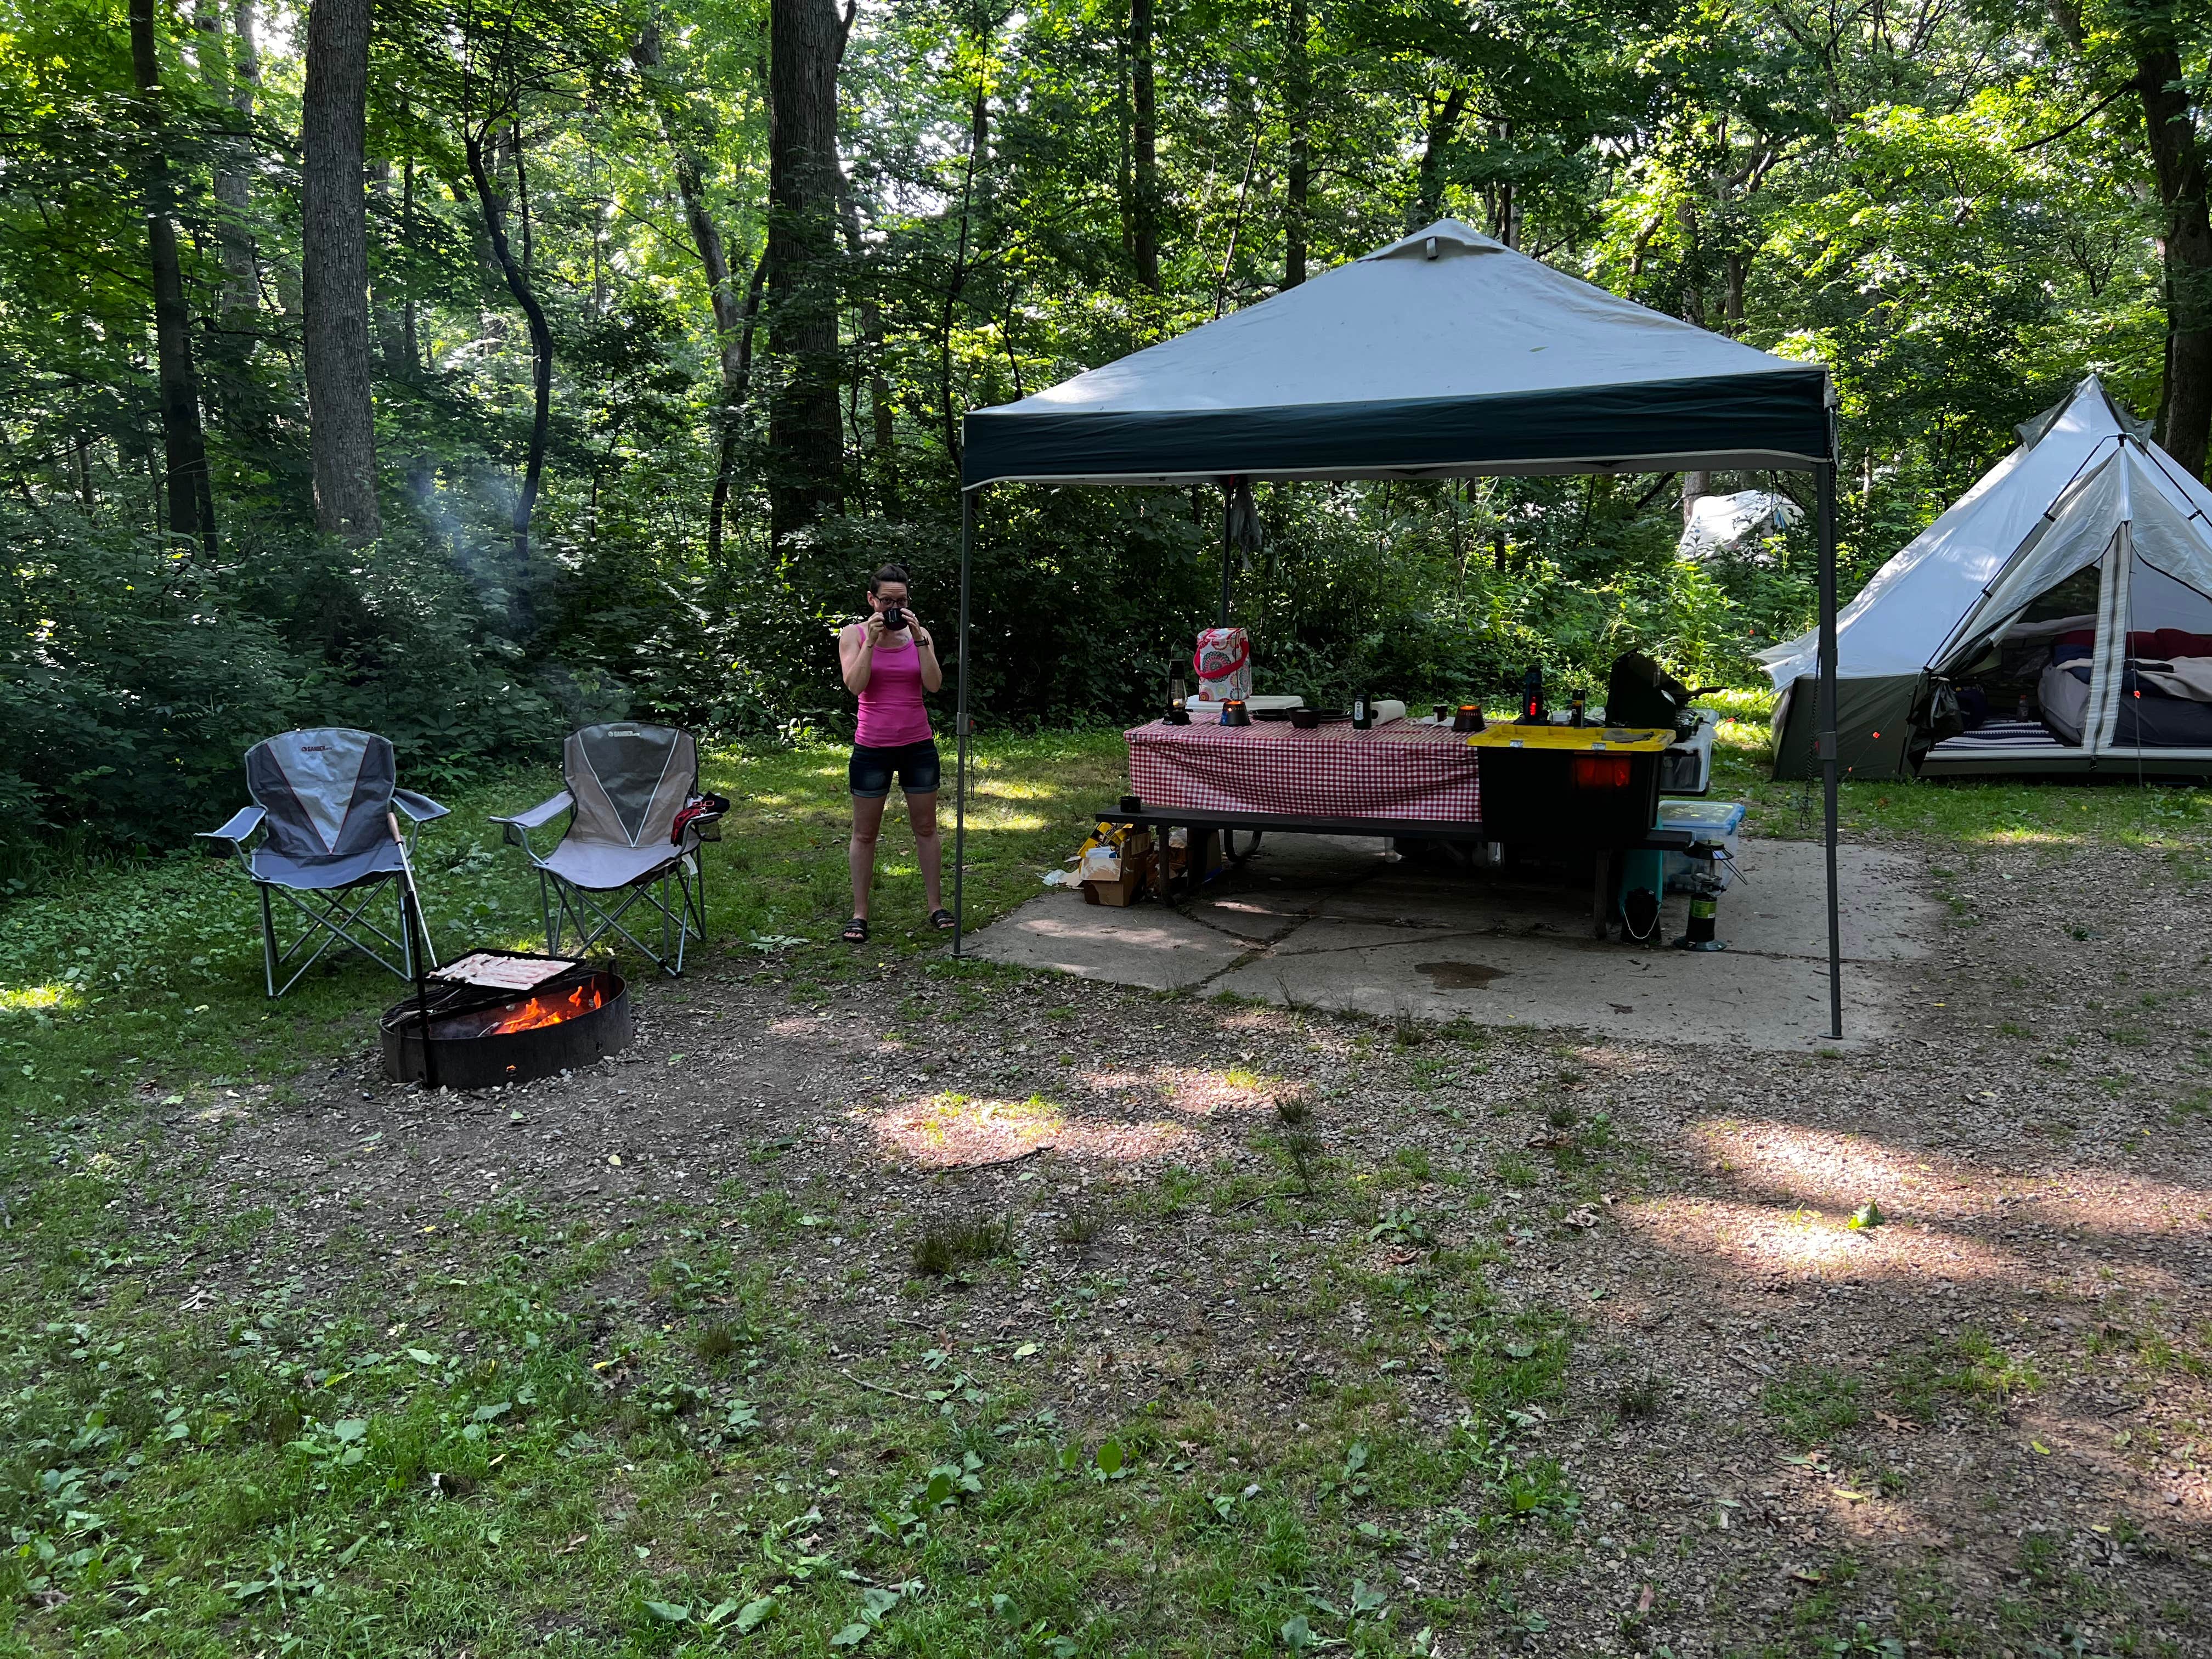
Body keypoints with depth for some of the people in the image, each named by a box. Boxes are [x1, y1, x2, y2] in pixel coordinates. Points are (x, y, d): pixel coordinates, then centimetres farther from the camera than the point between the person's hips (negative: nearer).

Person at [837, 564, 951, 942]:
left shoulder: (919, 633, 3)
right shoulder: (854, 634, -2)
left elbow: (934, 684, -10)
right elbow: (855, 685, -16)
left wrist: (919, 639, -15)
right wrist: (872, 640, -20)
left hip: (918, 744, 2)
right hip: (872, 747, -2)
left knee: (926, 827, 9)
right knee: (865, 832, 4)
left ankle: (936, 906, 18)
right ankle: (859, 914, 11)